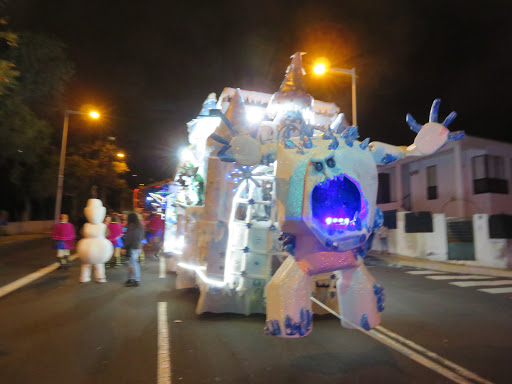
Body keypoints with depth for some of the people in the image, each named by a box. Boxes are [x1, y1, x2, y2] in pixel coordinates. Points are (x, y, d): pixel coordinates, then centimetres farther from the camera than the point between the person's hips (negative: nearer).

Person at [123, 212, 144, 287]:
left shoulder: (131, 226, -14)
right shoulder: (140, 226, 9)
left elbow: (128, 238, -15)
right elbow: (142, 237, 15)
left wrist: (124, 247, -9)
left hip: (132, 247, -7)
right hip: (139, 246, 8)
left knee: (134, 264, -1)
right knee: (133, 263, 16)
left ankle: (137, 280, 4)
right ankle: (131, 278, 24)